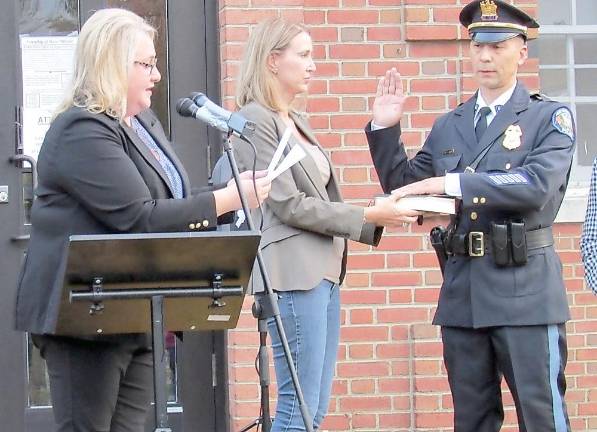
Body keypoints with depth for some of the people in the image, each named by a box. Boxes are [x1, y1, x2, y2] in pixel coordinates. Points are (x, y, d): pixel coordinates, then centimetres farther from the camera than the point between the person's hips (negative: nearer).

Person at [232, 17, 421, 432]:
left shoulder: (296, 121, 19)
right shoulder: (255, 119, -8)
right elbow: (288, 205, -13)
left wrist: (382, 218, 7)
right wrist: (367, 216, -11)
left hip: (324, 271, 9)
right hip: (294, 273, -9)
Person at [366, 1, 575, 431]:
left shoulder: (550, 118, 0)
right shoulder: (448, 126, 14)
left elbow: (537, 185, -17)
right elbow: (403, 187, 20)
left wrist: (452, 183, -22)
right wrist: (385, 129, 6)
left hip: (525, 289, -5)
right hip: (462, 292, 5)